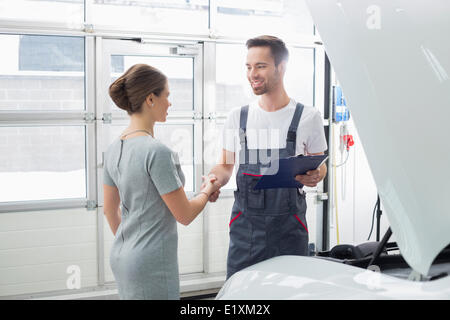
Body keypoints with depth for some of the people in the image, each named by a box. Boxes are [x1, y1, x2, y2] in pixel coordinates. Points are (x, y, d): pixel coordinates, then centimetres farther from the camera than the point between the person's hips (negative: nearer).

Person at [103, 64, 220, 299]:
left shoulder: (114, 149, 4)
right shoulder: (156, 152, -21)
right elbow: (185, 215, -14)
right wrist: (207, 191, 5)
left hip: (121, 257, 9)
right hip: (151, 264, -8)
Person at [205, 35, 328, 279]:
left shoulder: (308, 117, 2)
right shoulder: (237, 117, 9)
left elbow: (320, 165, 11)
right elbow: (225, 165, 14)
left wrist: (315, 176, -12)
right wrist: (213, 180, -8)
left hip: (289, 225, -1)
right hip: (245, 223, 2)